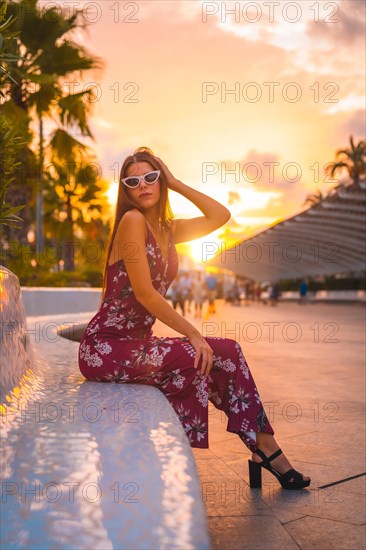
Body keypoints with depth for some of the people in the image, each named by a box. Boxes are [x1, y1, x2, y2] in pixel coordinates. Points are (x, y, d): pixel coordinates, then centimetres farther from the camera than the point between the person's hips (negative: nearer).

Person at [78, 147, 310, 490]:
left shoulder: (167, 230, 12)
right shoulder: (132, 221, -13)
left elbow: (220, 216, 12)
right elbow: (145, 293, -18)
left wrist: (176, 183, 8)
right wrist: (194, 335, -15)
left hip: (135, 342, 8)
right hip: (105, 347, -8)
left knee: (227, 352, -3)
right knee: (200, 357, -23)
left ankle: (264, 446, 3)